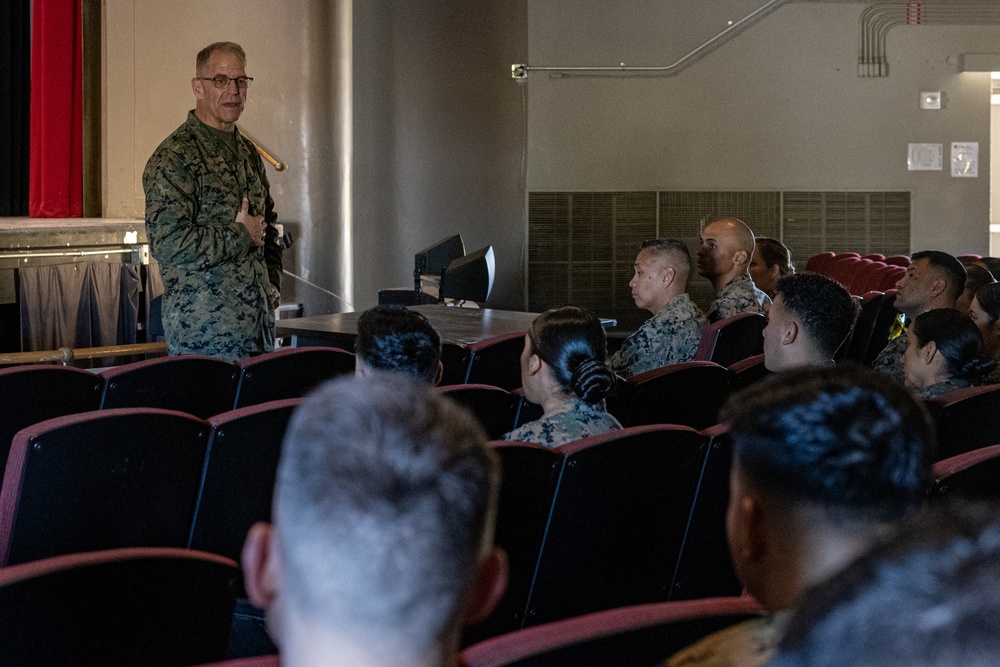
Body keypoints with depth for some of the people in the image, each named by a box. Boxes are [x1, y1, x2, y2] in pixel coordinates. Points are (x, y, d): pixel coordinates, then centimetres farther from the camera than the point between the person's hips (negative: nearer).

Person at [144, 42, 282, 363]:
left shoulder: (248, 153, 16)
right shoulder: (174, 158, -11)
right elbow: (168, 243, -22)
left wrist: (272, 281, 14)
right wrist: (241, 235, -12)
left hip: (258, 325, 8)